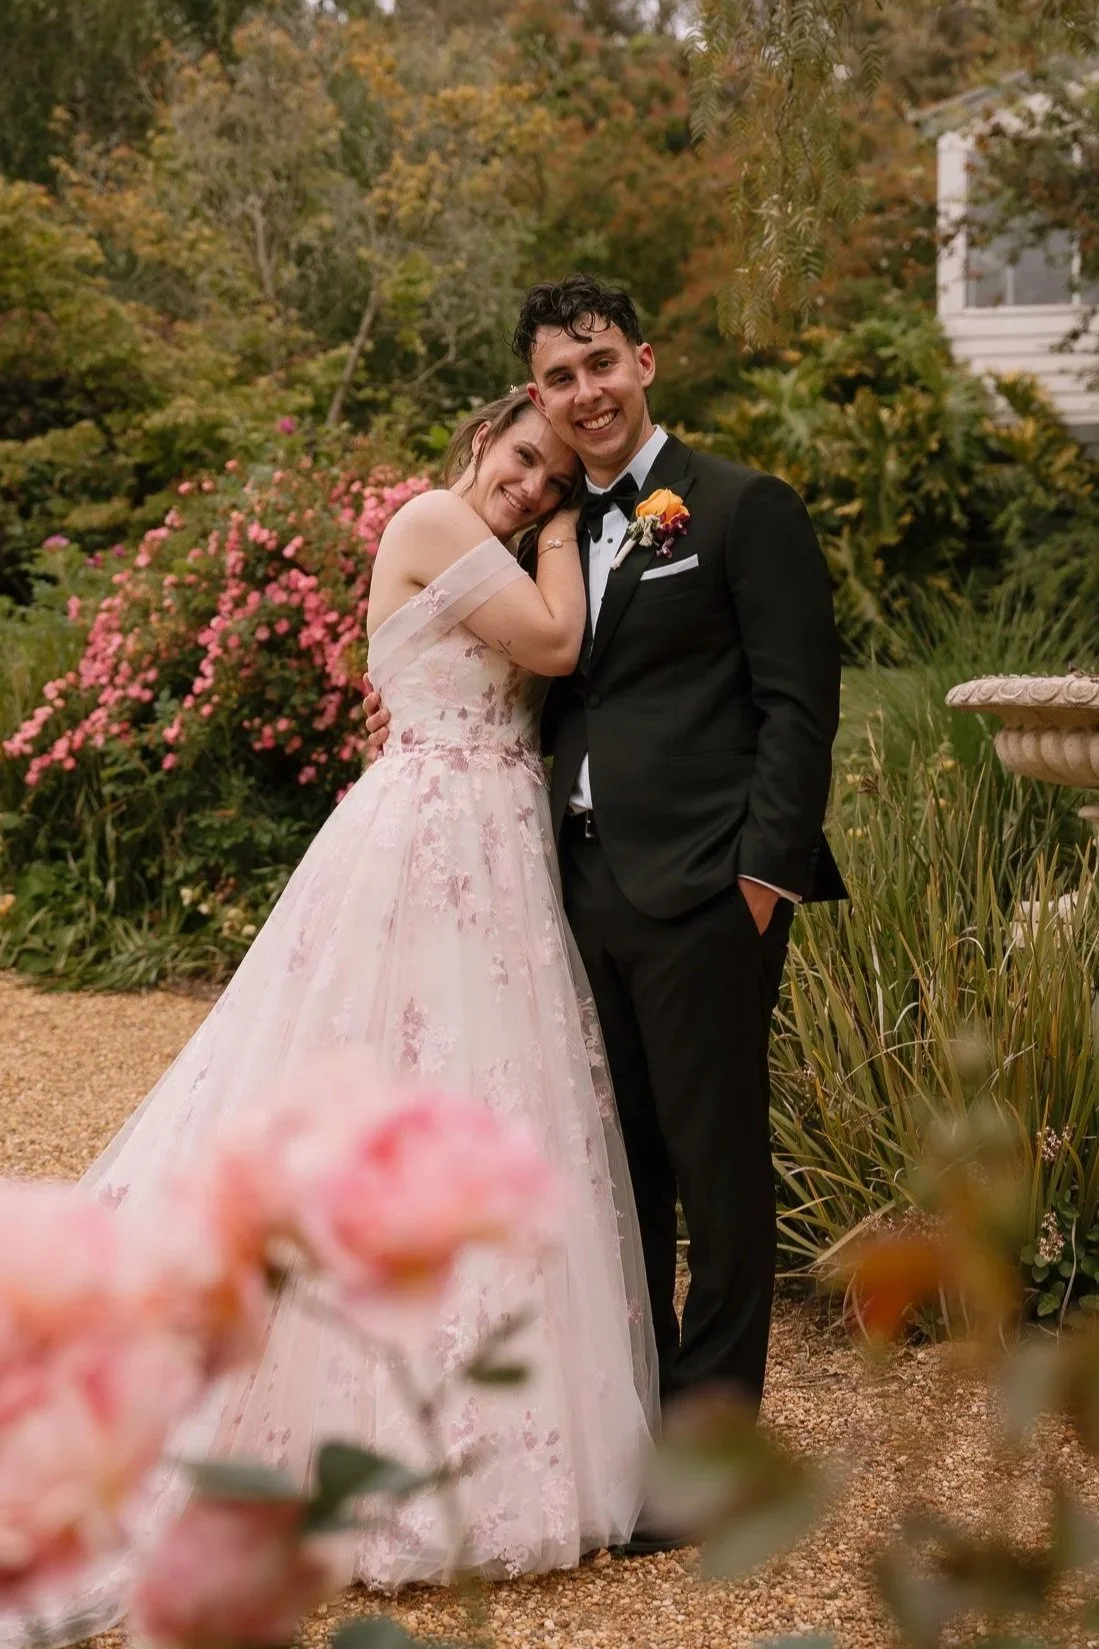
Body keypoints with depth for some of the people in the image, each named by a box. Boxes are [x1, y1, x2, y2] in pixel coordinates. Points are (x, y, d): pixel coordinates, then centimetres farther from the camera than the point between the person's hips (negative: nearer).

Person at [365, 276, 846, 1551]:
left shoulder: (740, 509, -4)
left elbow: (799, 702, -9)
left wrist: (766, 872, -16)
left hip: (703, 894, -7)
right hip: (589, 888, 7)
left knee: (716, 1162, 1)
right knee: (620, 1163, 14)